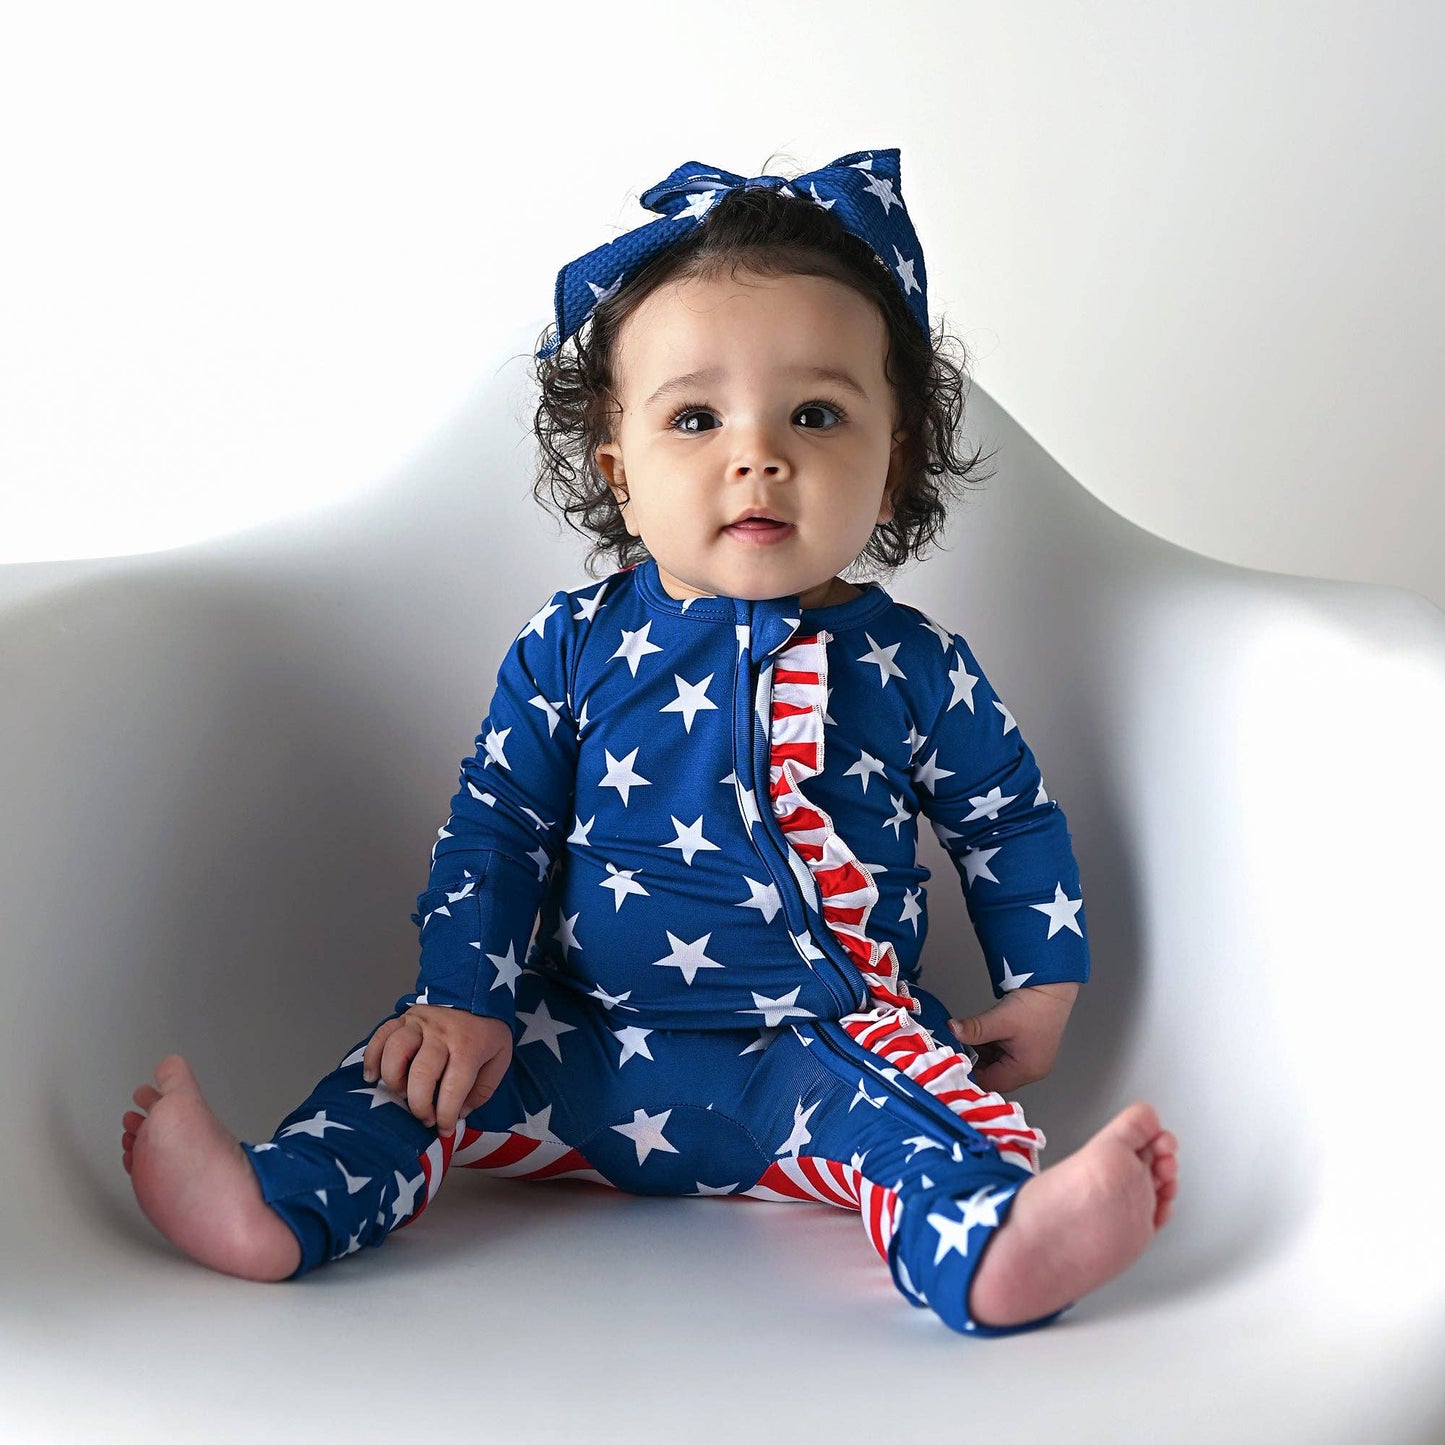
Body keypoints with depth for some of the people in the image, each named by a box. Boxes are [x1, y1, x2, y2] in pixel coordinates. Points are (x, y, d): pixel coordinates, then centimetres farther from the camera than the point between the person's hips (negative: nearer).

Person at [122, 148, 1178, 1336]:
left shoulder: (915, 667, 0)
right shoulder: (573, 648, -1)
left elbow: (1010, 821, 14)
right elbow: (495, 831, 4)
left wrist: (1043, 987, 12)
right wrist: (463, 1002, -5)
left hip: (822, 1053, -2)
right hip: (588, 1049, 3)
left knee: (913, 1095, -29)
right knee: (427, 1068, -14)